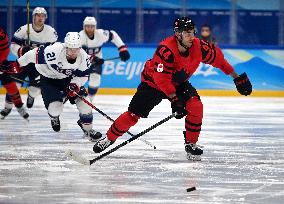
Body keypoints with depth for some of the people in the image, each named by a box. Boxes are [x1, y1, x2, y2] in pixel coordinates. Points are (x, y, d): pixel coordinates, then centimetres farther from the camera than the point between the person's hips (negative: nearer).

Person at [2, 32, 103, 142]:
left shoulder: (84, 57, -23)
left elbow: (83, 75, -8)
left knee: (83, 101, -7)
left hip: (69, 79, 4)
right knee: (55, 107, -15)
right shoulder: (54, 51, -38)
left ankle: (88, 129, 16)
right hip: (49, 78, -4)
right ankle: (54, 118, 26)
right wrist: (18, 64, -16)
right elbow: (35, 54, -26)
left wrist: (75, 85, -27)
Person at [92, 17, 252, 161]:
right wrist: (175, 100, -37)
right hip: (153, 82, -4)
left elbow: (218, 58, -5)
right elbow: (161, 78, -34)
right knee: (133, 115, -5)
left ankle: (191, 144, -6)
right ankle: (109, 138, 17)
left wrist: (238, 78, -1)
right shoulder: (166, 50, -35)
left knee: (196, 106, -19)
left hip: (179, 83, 4)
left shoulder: (198, 47, -20)